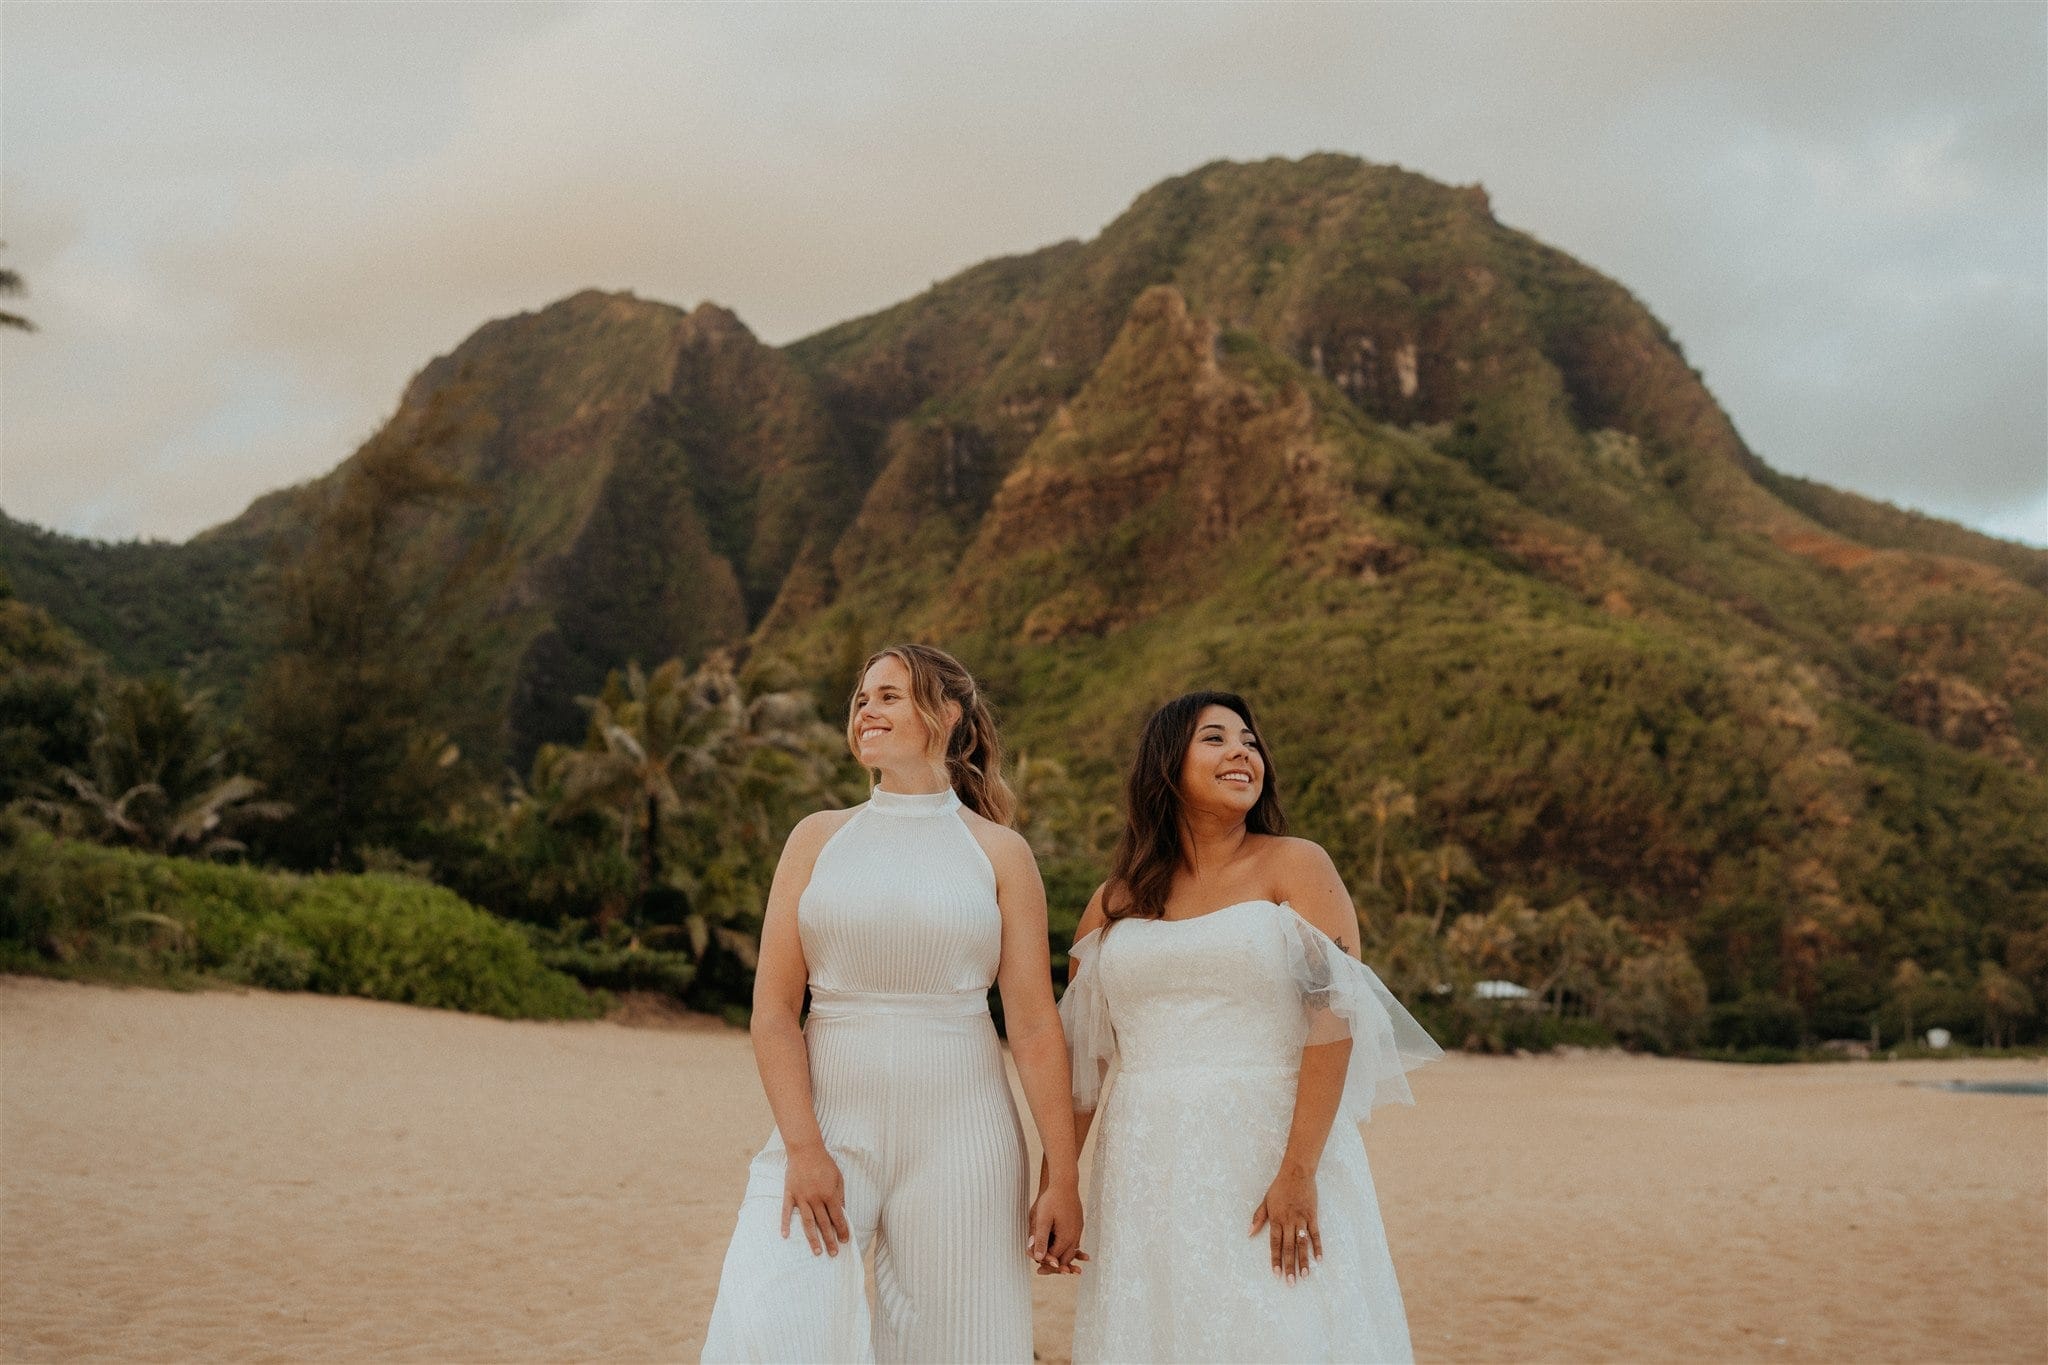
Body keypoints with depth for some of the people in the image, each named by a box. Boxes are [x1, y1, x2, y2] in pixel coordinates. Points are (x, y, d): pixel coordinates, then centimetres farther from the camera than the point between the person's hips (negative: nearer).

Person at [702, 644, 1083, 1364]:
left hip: (957, 1134, 0)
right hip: (829, 1118, 1)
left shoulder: (999, 853, 4)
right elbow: (773, 1009, 2)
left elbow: (1034, 1026, 1)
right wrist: (802, 1149, -9)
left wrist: (1063, 1177, -2)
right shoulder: (819, 838, 7)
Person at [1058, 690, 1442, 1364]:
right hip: (1150, 1174, 3)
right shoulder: (1113, 905, 10)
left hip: (1270, 1150, -3)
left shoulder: (1296, 867, 0)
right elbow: (1081, 1056, 13)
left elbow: (1335, 1017, -9)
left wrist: (1299, 1170, -18)